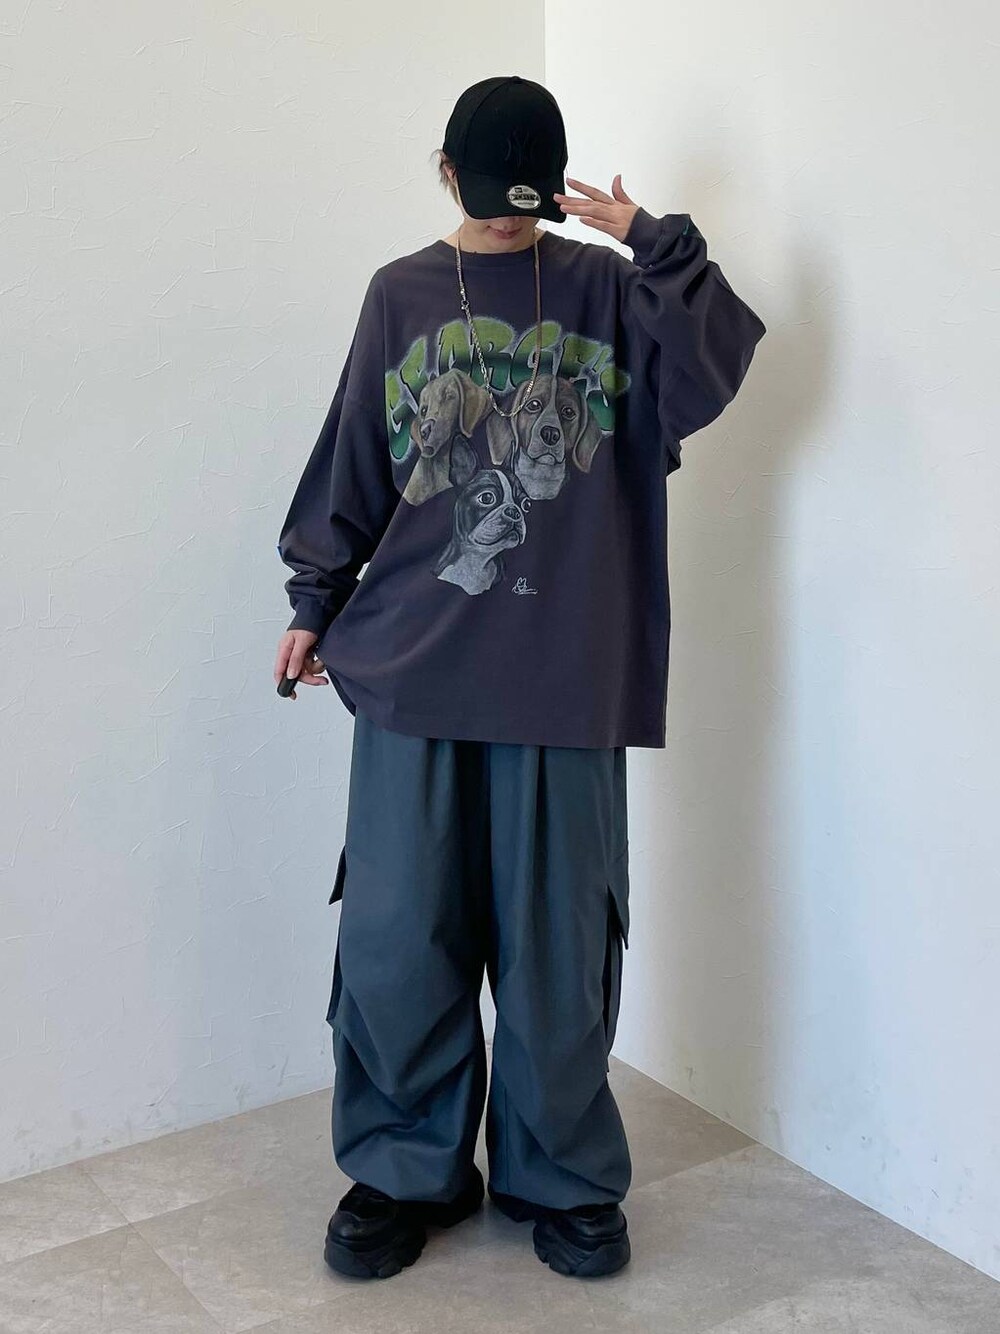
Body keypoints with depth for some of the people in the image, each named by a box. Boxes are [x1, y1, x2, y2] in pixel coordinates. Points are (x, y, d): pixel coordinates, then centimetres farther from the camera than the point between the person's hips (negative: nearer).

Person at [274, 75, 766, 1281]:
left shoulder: (607, 290, 6)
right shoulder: (400, 296, 10)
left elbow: (707, 379, -11)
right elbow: (353, 467, 12)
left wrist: (656, 241, -13)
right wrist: (314, 605, 10)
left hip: (565, 677, -1)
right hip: (412, 669, 2)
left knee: (558, 942, 5)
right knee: (396, 937, 4)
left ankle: (560, 1174, 26)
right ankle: (407, 1168, 25)